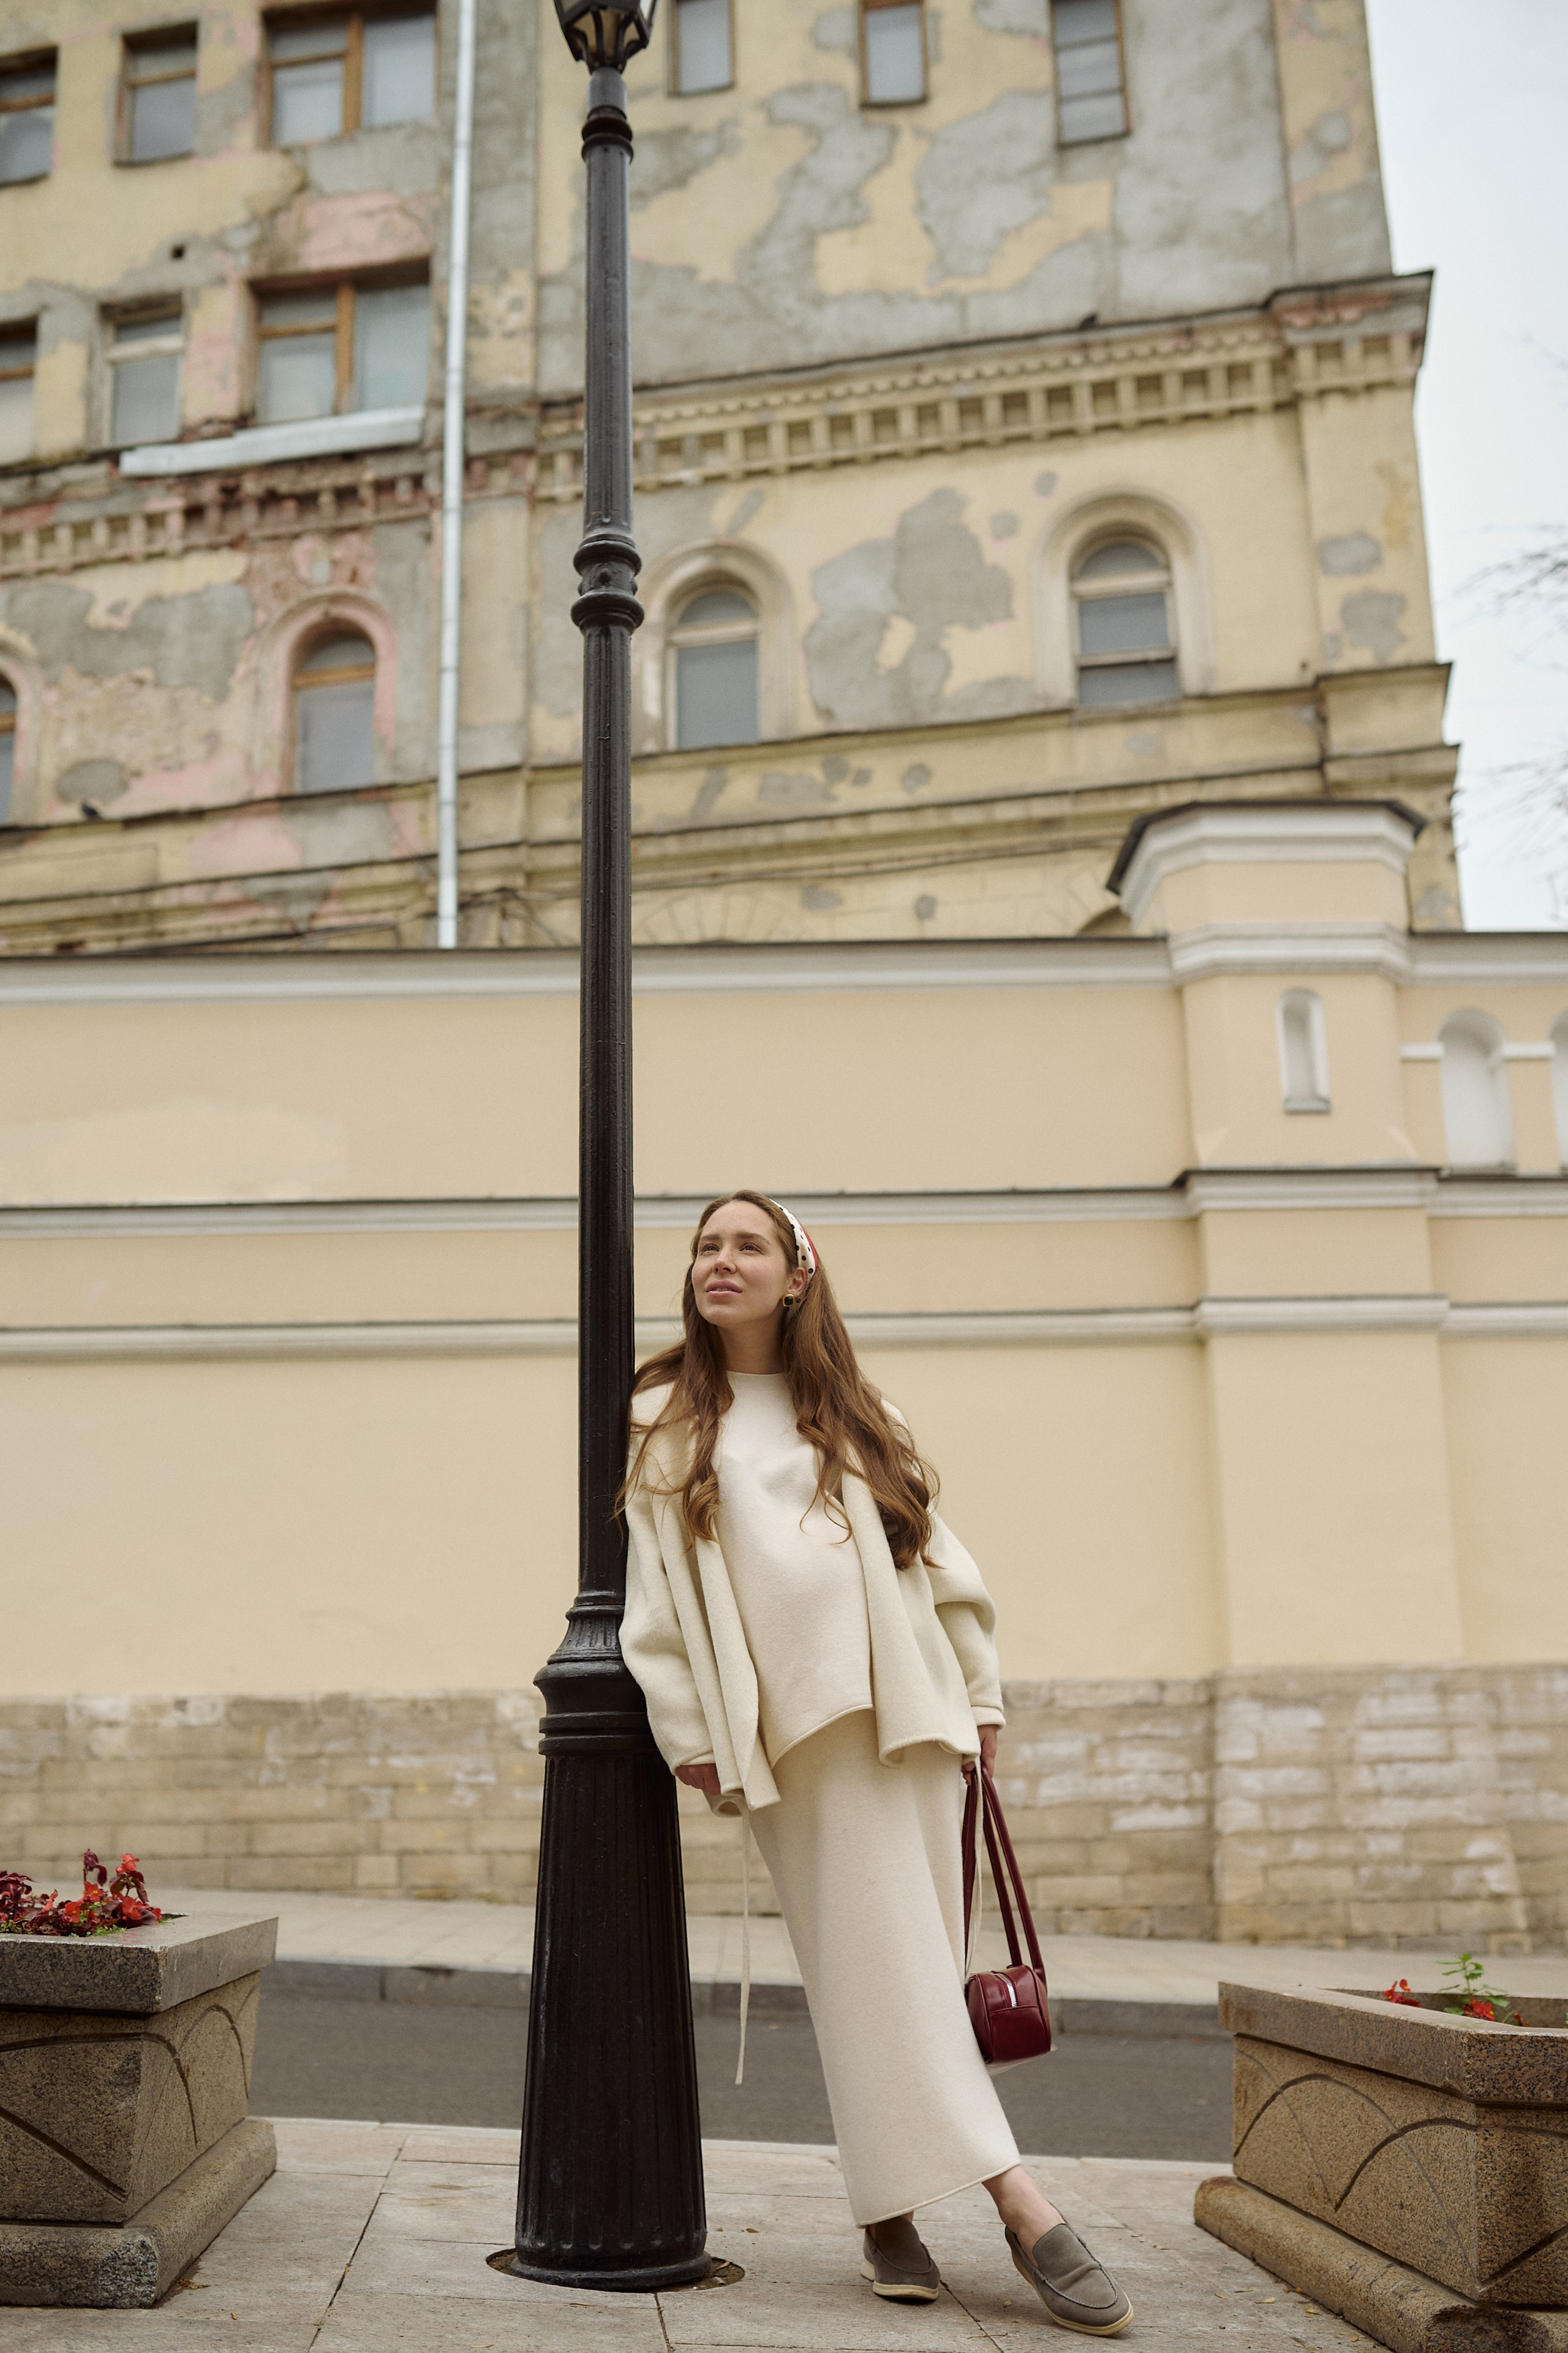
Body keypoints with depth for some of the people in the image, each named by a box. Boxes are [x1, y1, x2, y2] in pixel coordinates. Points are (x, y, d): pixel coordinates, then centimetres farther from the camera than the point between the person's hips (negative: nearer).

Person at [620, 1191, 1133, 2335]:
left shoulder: (856, 1415, 16)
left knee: (903, 1963, 2)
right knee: (876, 1958, -7)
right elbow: (656, 1591, 5)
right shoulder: (666, 1421, 10)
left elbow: (935, 1553, 14)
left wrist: (979, 1692, 9)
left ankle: (892, 2209, 13)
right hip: (793, 1721, -2)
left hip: (904, 1703, 2)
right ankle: (1017, 2196, -4)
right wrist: (687, 1729, -2)